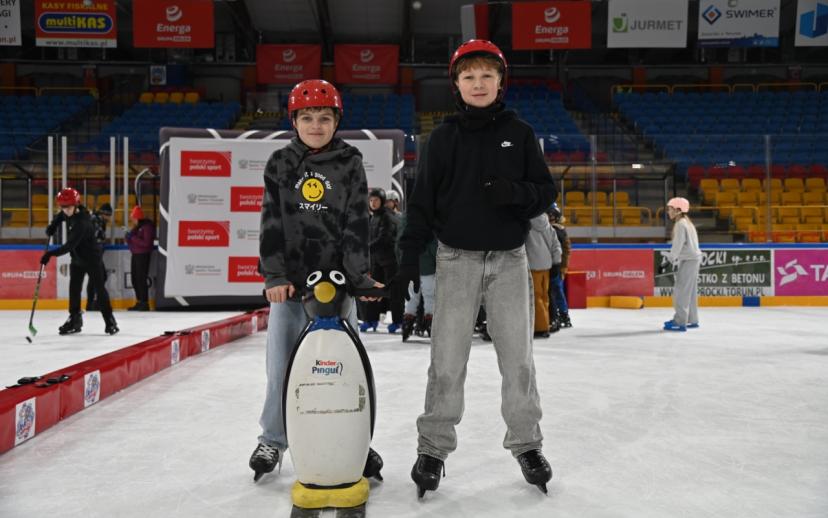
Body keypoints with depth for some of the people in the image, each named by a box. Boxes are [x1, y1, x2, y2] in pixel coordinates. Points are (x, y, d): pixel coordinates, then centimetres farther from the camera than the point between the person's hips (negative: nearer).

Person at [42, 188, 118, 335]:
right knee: (74, 289, 6)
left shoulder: (82, 223, -30)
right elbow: (60, 216, 23)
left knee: (99, 289, -3)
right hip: (76, 259, 8)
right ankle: (74, 319, 14)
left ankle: (110, 321, 5)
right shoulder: (69, 213, -4)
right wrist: (53, 226, 7)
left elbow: (69, 245, -35)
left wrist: (51, 254, -40)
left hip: (92, 259, -8)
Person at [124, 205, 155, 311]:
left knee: (141, 279, -9)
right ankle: (139, 302, 21)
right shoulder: (136, 226, 15)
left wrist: (133, 238, -18)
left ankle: (144, 304, -3)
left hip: (143, 255, -9)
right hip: (135, 254, 9)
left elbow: (146, 243, -20)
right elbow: (130, 238, 18)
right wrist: (130, 234, -3)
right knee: (134, 278, 11)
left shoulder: (147, 226, -13)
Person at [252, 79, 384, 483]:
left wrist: (359, 276, -11)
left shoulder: (350, 163, 3)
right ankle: (273, 439, 24)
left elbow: (356, 223, -2)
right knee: (281, 365, 5)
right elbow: (271, 223, 0)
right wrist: (274, 275, -10)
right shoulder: (280, 164, 6)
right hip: (289, 281, 1)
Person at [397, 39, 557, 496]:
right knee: (447, 359, 0)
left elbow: (546, 191, 6)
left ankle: (526, 444, 22)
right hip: (457, 258, 0)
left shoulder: (519, 134, 5)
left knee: (518, 356, 6)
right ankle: (433, 448, 13)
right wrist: (410, 253, -7)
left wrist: (517, 192, -16)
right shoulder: (444, 137, 4)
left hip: (509, 258, 1)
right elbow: (423, 198, 2)